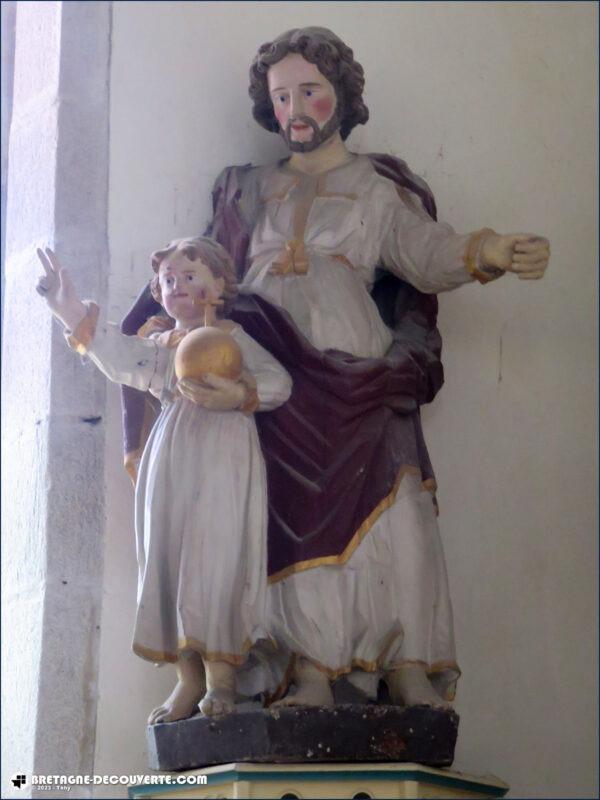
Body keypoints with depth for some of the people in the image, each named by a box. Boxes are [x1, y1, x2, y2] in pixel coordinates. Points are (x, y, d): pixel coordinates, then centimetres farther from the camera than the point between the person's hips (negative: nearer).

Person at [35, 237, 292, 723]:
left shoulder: (232, 337, 7)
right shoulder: (159, 344, 18)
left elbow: (278, 383, -2)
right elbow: (121, 356, -2)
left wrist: (238, 394, -21)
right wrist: (73, 312, -12)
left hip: (222, 458, -5)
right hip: (171, 461, 5)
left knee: (215, 555, -12)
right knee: (168, 560, 2)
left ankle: (221, 674, -5)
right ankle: (189, 679, 7)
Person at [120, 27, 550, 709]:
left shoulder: (379, 188, 17)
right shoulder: (250, 191, 26)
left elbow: (428, 255, 4)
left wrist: (489, 252, -15)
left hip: (354, 372, -1)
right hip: (274, 373, 2)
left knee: (385, 509, -16)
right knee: (297, 513, -13)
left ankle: (407, 667, -18)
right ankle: (312, 671, -20)